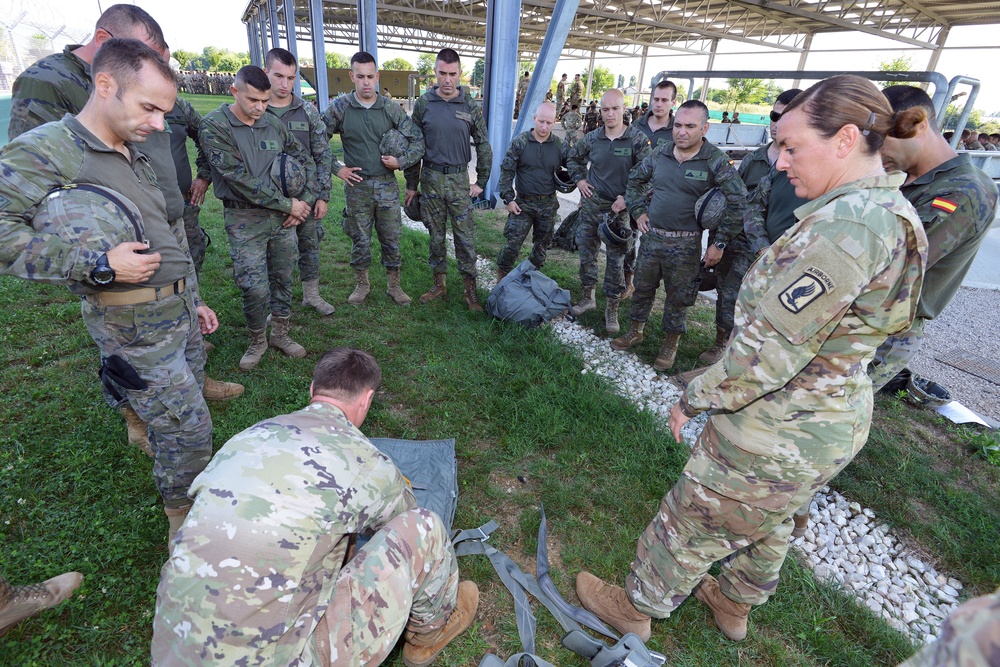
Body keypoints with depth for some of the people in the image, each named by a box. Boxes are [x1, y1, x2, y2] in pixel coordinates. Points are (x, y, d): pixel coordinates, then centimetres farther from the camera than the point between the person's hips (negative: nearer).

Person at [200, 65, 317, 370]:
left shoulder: (274, 124, 6)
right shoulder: (214, 126, -8)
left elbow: (306, 161, 14)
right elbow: (240, 179, -16)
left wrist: (304, 202, 2)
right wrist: (288, 204, -14)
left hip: (283, 218, 5)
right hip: (245, 219, -4)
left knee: (283, 280, 12)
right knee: (255, 288, -7)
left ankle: (280, 334, 30)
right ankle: (257, 341, 18)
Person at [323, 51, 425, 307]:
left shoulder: (391, 108, 0)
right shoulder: (340, 108, -2)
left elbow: (417, 139, 4)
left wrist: (402, 161, -9)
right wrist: (337, 168, -4)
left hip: (387, 184, 1)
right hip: (356, 184, 0)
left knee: (391, 238, 7)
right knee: (360, 240, 9)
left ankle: (393, 285, 23)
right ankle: (362, 284, 27)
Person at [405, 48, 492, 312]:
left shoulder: (471, 106, -1)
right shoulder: (423, 104, 1)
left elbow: (483, 146, 6)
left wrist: (481, 182, 4)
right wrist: (411, 184, 6)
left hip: (459, 179, -1)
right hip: (430, 179, 1)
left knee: (465, 236, 1)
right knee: (436, 235, 9)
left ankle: (470, 290, 12)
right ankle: (439, 284, 23)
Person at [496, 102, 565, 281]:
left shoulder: (559, 145, 0)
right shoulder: (519, 142, -6)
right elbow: (506, 171, -4)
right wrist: (508, 199, -9)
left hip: (548, 205, 3)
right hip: (523, 203, -3)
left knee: (542, 245, 13)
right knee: (513, 244, -8)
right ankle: (501, 278, 11)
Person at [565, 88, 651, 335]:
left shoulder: (637, 139, -8)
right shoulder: (591, 138, 3)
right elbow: (573, 159, 22)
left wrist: (627, 198, -14)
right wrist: (580, 180, 8)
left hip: (619, 210, -3)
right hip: (591, 205, 4)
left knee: (617, 261, 1)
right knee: (586, 252, 11)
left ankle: (612, 308, 15)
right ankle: (588, 297, 30)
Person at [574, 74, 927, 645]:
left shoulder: (843, 227, -29)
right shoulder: (893, 212, 4)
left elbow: (765, 352, -29)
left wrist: (695, 398, -13)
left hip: (775, 435, -9)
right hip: (837, 420, 9)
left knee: (691, 524, 13)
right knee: (769, 524, 30)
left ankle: (637, 607, 39)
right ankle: (736, 603, 56)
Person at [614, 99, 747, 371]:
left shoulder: (716, 161, -11)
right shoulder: (659, 153, 2)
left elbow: (738, 202, -11)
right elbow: (634, 181, 19)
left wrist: (719, 243, -11)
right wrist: (638, 211, 8)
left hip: (685, 244, -4)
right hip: (651, 235, 4)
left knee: (678, 296, 7)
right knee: (643, 286, 15)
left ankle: (671, 344, 25)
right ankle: (635, 331, 34)